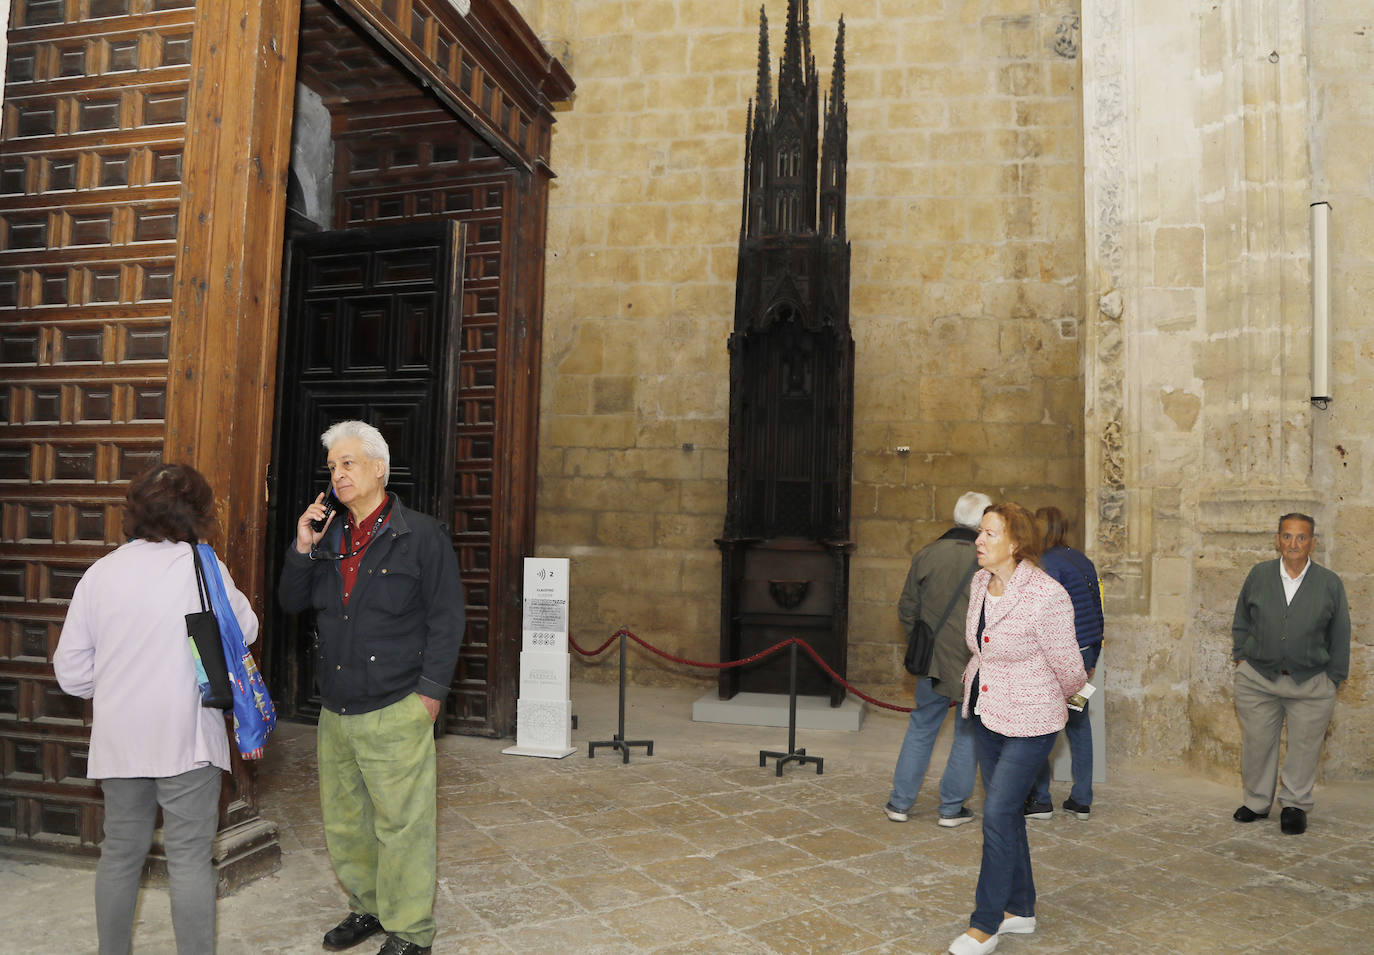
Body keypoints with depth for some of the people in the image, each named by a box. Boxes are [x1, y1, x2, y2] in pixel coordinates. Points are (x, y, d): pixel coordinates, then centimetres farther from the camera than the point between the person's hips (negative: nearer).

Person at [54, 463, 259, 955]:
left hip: (118, 738, 4)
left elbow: (71, 670, 4)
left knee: (120, 851, 18)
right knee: (190, 856, 3)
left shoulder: (100, 572, 2)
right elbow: (245, 630, 4)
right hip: (185, 735, -4)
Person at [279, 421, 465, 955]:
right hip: (335, 711, 6)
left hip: (395, 713, -6)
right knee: (342, 821, 16)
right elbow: (291, 604, 13)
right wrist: (303, 549, -2)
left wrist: (430, 692, -12)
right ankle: (367, 907, 35)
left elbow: (446, 620, -7)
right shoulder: (328, 537, 12)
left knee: (401, 825, 1)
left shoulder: (422, 536, -6)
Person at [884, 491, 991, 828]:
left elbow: (907, 610, 5)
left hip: (933, 661, 3)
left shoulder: (926, 555, -2)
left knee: (921, 728, 16)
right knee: (968, 734, 13)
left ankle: (900, 802, 21)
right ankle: (952, 808, 21)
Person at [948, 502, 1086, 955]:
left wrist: (1059, 697, 6)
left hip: (1029, 721, -7)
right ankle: (1020, 909, 32)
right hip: (986, 713, 8)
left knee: (997, 814, -6)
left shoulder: (1046, 596, -24)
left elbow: (1069, 669, -11)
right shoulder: (980, 583, -1)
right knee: (1007, 811, 16)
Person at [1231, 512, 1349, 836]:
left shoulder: (1330, 583, -1)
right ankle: (1257, 802, 25)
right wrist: (1241, 656, 8)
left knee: (1304, 747, 7)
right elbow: (1241, 621, 14)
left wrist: (1333, 678, 4)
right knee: (1257, 743, 8)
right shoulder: (1259, 575, 2)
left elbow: (1340, 636, 6)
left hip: (1311, 683, -1)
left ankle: (1295, 805, 26)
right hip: (1257, 678, 1)